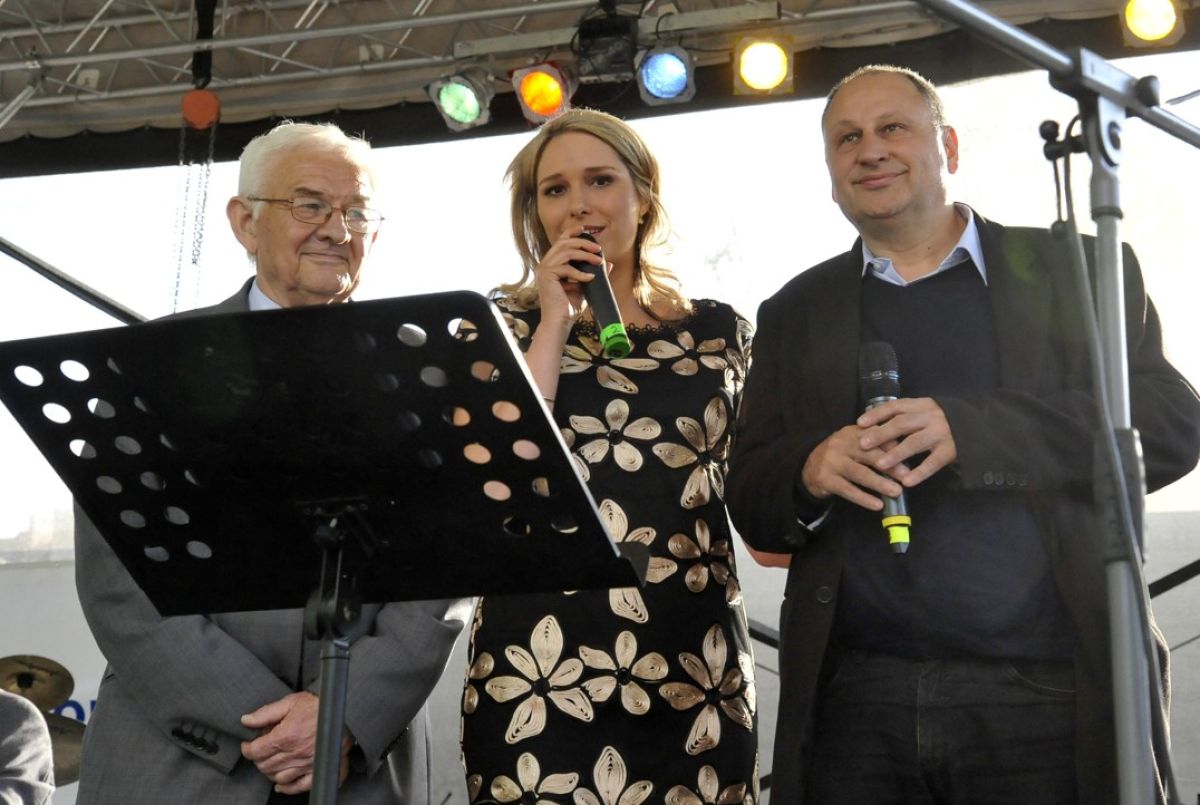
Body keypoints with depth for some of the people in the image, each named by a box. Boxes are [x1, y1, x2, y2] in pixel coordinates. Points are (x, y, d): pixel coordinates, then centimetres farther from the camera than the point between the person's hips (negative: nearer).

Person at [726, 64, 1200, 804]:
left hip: (1044, 692, -2)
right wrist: (810, 472, -12)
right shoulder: (796, 313, 14)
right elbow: (751, 507, 12)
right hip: (855, 699, 2)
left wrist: (970, 429, -18)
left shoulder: (1075, 270, 7)